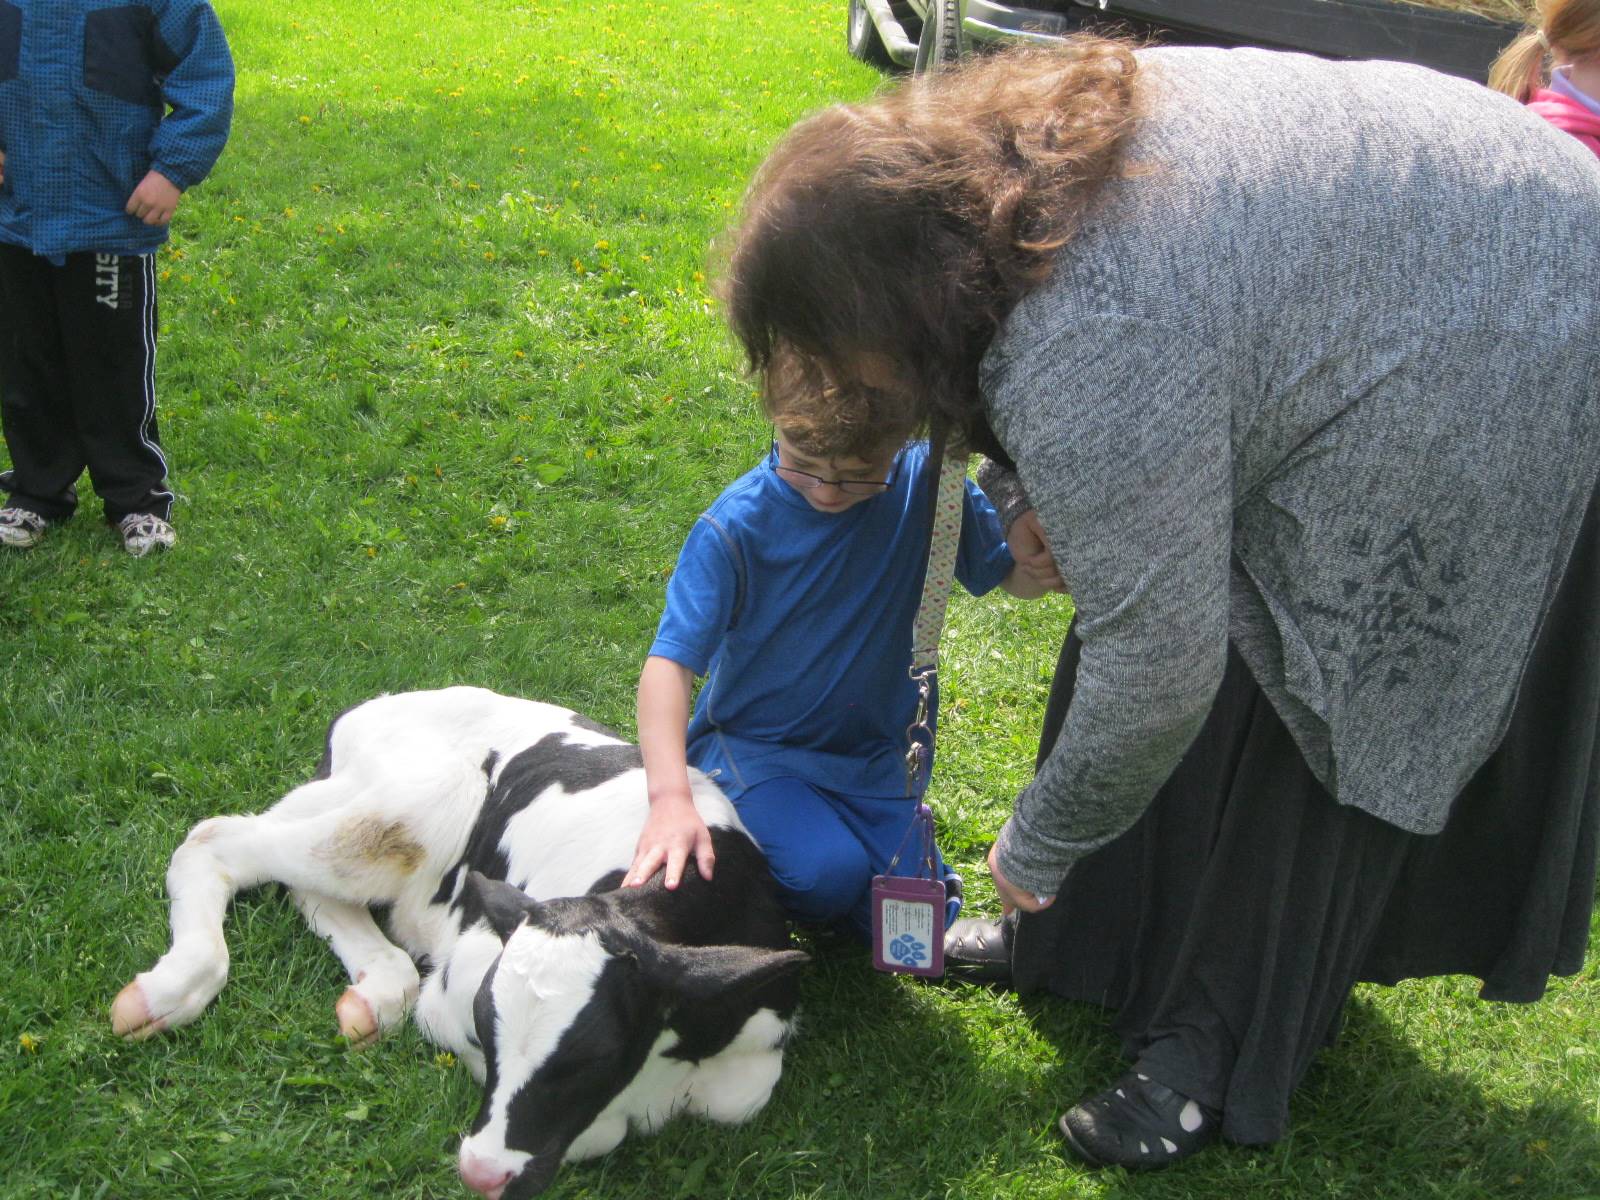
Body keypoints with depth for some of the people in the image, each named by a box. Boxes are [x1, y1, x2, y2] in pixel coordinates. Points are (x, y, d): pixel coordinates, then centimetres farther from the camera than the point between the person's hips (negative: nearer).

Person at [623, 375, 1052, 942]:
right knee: (830, 874, -29)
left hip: (874, 750, 4)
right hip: (753, 743, -3)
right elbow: (670, 660, -26)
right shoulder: (735, 525, -20)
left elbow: (1027, 578, -4)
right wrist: (669, 798, -40)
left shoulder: (925, 484, -11)